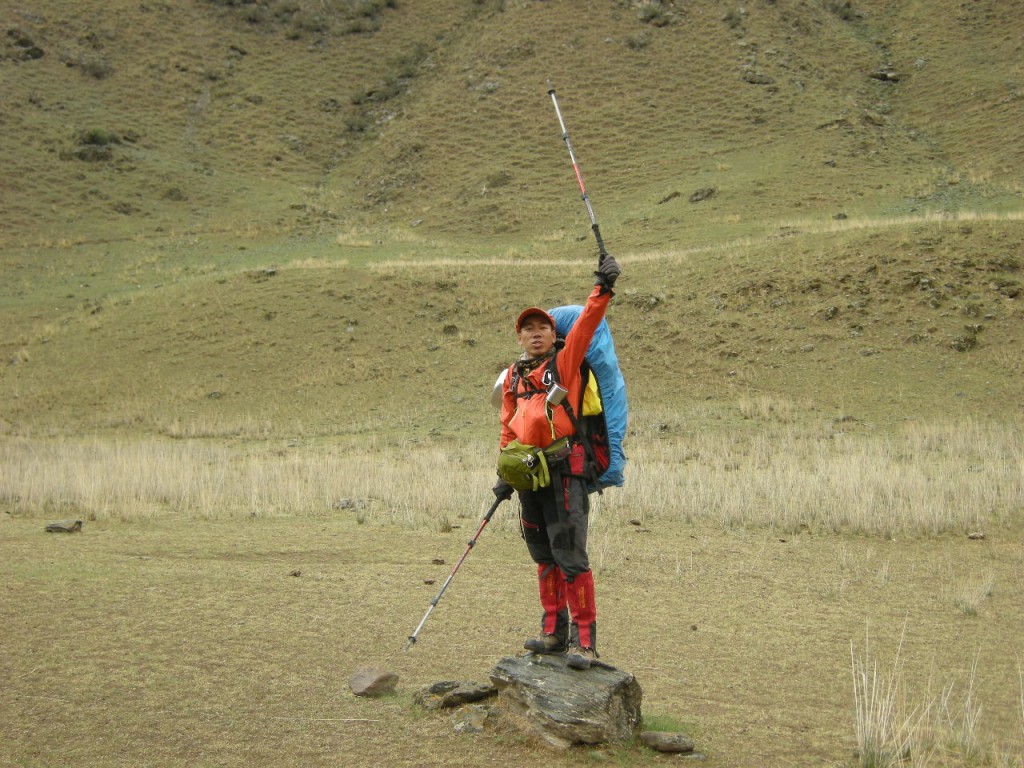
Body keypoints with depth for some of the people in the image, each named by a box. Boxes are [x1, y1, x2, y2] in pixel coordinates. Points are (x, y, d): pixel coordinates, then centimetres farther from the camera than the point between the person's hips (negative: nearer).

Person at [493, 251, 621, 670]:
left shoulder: (565, 363, -1)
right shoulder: (513, 376, 14)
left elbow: (586, 323, -14)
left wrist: (602, 288, -27)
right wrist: (506, 472, 14)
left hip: (564, 469, -6)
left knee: (570, 555, -10)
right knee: (543, 556, 13)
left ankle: (583, 639, -7)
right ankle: (554, 630, 24)